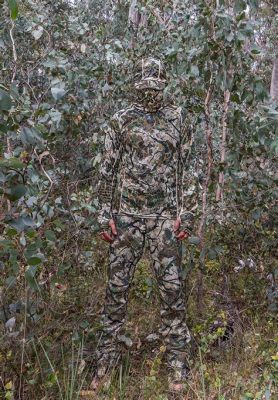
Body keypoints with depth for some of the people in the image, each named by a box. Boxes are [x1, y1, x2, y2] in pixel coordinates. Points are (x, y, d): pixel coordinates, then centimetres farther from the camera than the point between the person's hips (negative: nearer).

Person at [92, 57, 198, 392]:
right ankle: (107, 353, 22)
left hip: (165, 217, 0)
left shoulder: (177, 120, 5)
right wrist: (105, 215, -2)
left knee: (171, 287, 2)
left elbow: (187, 170, 5)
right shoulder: (121, 121, 5)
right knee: (117, 285, 6)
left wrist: (186, 214, -3)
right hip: (126, 216, 1)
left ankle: (177, 357, 16)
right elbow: (107, 170, 4)